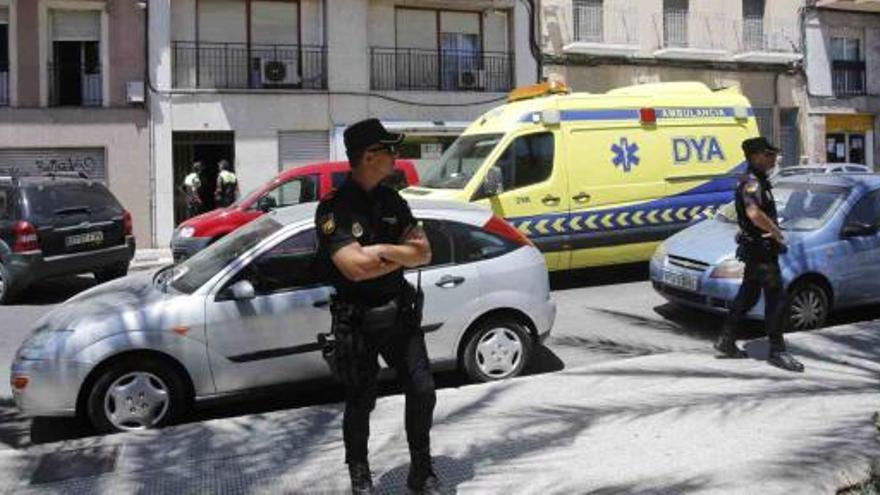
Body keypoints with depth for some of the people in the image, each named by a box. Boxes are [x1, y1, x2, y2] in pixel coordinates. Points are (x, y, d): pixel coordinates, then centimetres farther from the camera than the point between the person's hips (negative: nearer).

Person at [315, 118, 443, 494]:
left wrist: (380, 250, -15)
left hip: (400, 313, 5)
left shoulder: (393, 202, 5)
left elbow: (424, 253, 0)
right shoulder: (334, 209, -15)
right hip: (357, 322, -5)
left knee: (422, 391, 4)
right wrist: (400, 255, -12)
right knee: (360, 404, 9)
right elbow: (356, 268, -25)